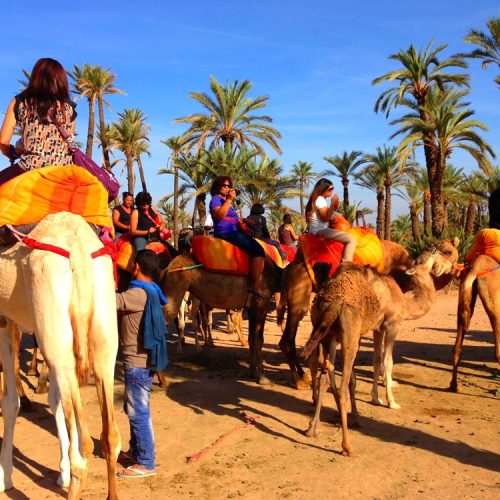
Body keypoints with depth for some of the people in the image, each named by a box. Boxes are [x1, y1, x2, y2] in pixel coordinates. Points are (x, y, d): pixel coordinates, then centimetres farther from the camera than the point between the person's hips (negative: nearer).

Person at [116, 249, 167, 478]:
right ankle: (136, 450, 36)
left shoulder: (139, 293, -20)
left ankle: (146, 463, 6)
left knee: (138, 412, -2)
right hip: (139, 359, 10)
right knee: (133, 408, 22)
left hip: (138, 361, -10)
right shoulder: (148, 292, 10)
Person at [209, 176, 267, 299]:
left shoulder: (225, 201, 26)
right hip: (226, 233, -11)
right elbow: (219, 216, -24)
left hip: (233, 232, 11)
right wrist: (229, 200, -21)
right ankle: (256, 286, -27)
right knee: (258, 250, -21)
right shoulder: (216, 199, -4)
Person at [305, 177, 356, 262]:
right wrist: (332, 204, -23)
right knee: (351, 239, -23)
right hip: (321, 230, -11)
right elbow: (325, 218, -19)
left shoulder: (315, 199, 18)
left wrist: (334, 208, 8)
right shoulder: (320, 199, -11)